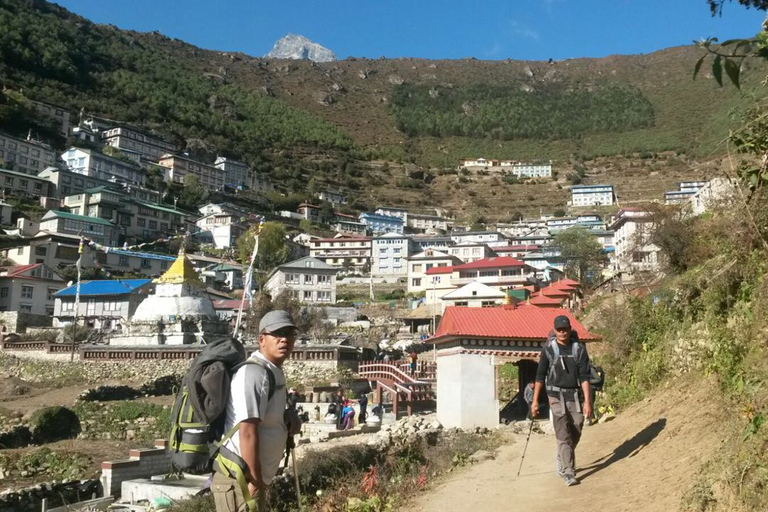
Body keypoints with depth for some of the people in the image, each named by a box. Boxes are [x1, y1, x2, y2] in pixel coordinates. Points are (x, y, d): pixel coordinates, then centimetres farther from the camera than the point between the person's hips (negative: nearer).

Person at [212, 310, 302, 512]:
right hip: (238, 478, -10)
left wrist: (289, 420, 3)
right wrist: (255, 480, -20)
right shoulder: (254, 373, -18)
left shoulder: (273, 374, 13)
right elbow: (247, 431, -24)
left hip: (251, 477, 10)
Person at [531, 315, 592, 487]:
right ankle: (568, 473, -6)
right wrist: (535, 400, 0)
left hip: (575, 395, 2)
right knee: (563, 435, -8)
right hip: (556, 396, -2)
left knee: (576, 433, 10)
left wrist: (587, 401, -10)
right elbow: (540, 375, 2)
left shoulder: (579, 349, 0)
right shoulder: (548, 349, -2)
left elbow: (584, 376, -2)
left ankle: (562, 460, 36)